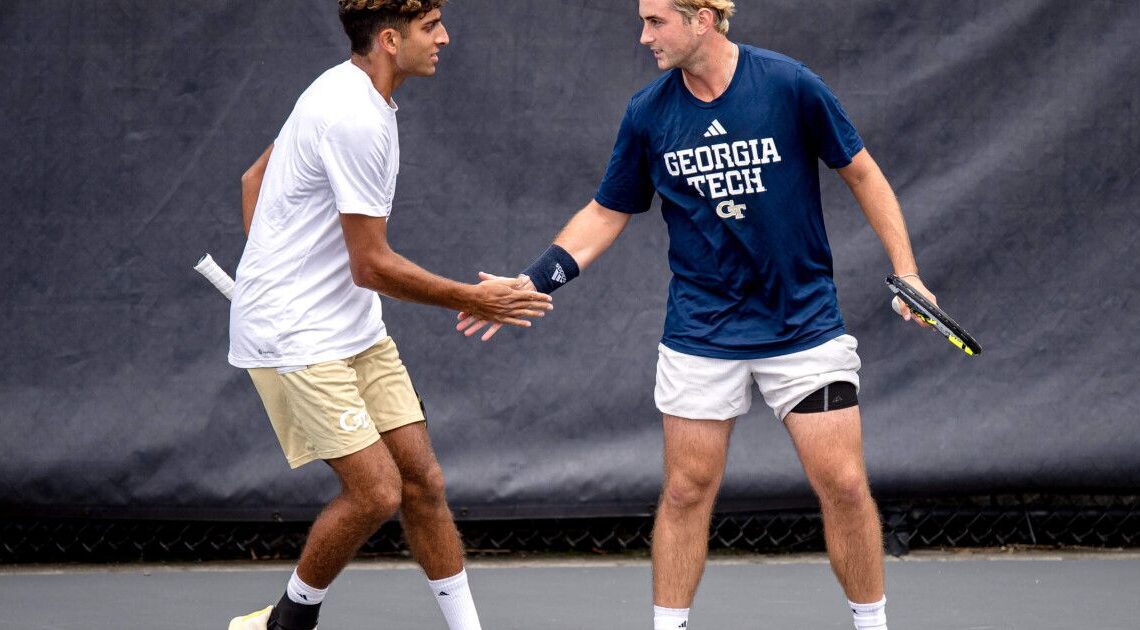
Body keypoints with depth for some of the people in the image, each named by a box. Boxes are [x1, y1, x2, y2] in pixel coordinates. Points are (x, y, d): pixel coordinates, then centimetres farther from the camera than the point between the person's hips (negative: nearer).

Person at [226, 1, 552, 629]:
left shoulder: (341, 91, 8)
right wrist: (474, 300, -12)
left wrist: (273, 272, 21)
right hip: (297, 340, -10)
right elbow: (371, 266, -21)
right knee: (376, 491, -12)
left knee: (422, 479, 4)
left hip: (356, 329, 10)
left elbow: (254, 178, 20)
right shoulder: (357, 121, -24)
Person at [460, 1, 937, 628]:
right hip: (701, 334, 2)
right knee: (687, 491, 3)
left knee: (844, 485, -3)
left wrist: (906, 271, -4)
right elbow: (606, 213, 9)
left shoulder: (789, 85, -11)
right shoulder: (648, 113, -3)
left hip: (804, 321, -2)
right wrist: (529, 284, -1)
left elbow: (861, 173, 0)